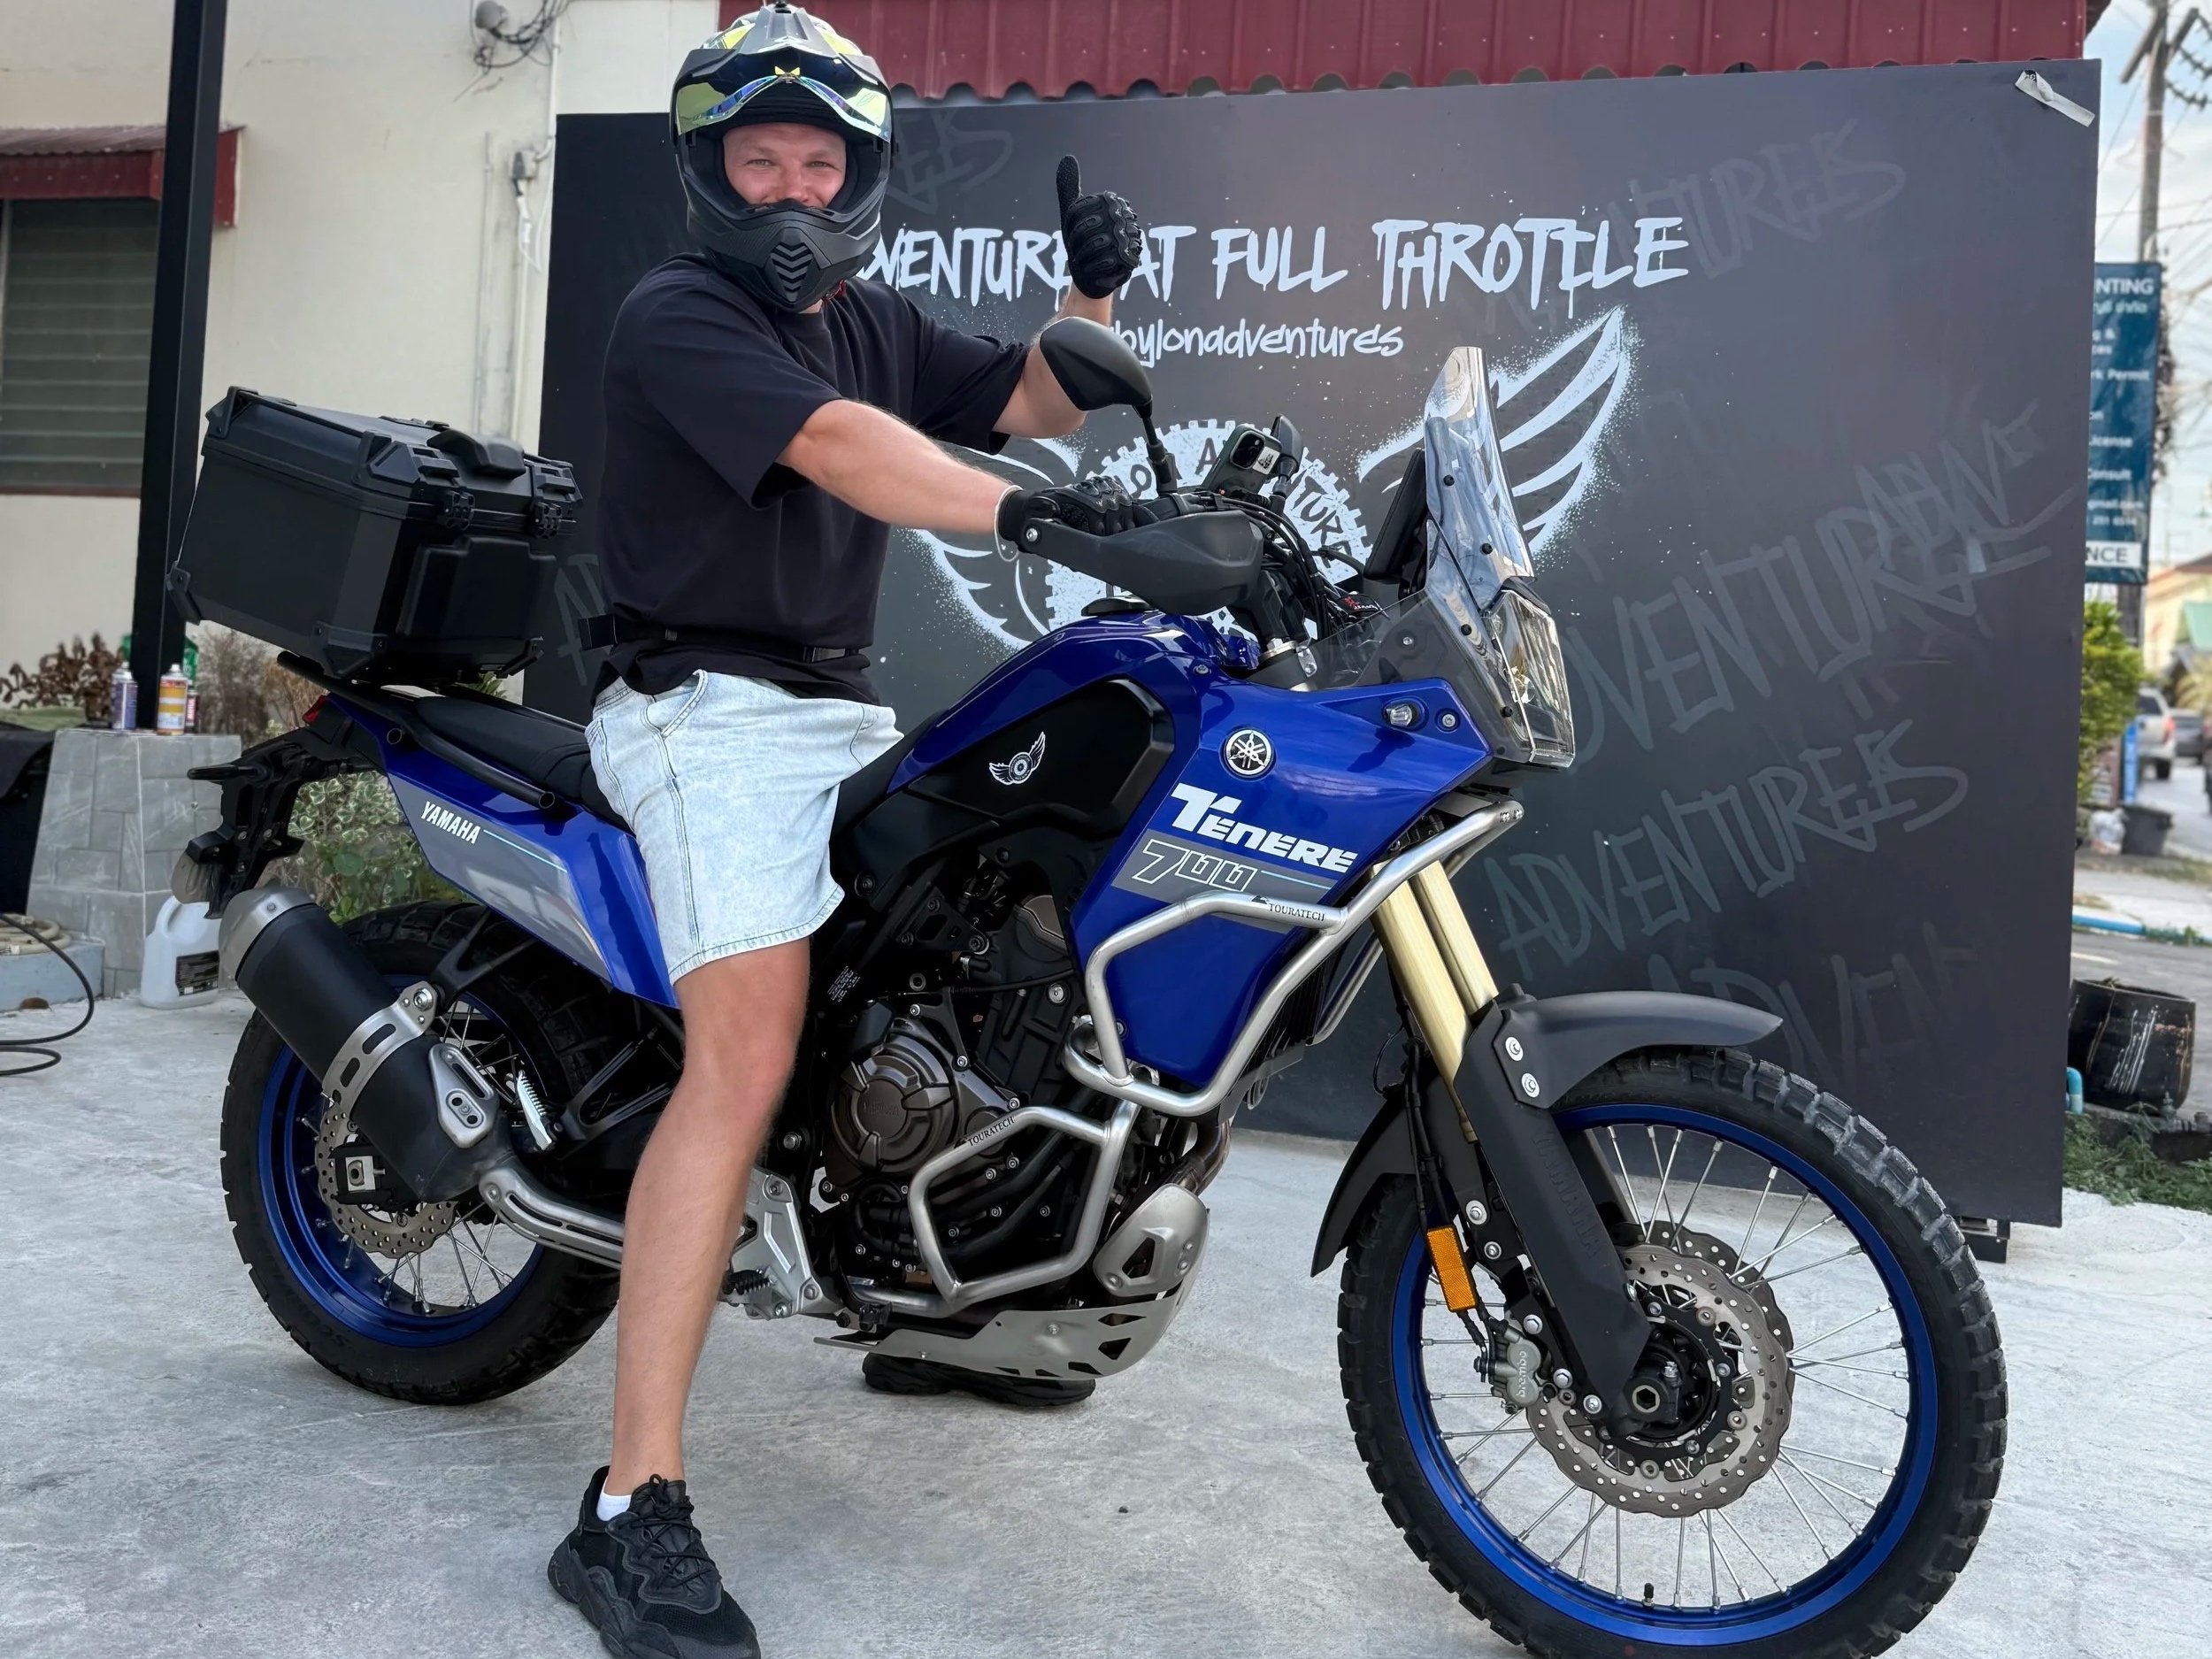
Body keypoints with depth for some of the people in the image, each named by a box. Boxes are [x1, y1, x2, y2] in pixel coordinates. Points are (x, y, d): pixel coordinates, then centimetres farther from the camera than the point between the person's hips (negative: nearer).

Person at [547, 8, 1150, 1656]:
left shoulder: (876, 321, 17)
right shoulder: (678, 313, -9)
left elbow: (1035, 400, 16)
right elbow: (834, 444, -27)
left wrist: (1093, 294, -4)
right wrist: (1023, 513, -40)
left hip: (843, 714, 9)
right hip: (708, 709, -8)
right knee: (749, 1056, -24)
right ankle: (633, 1510, -20)